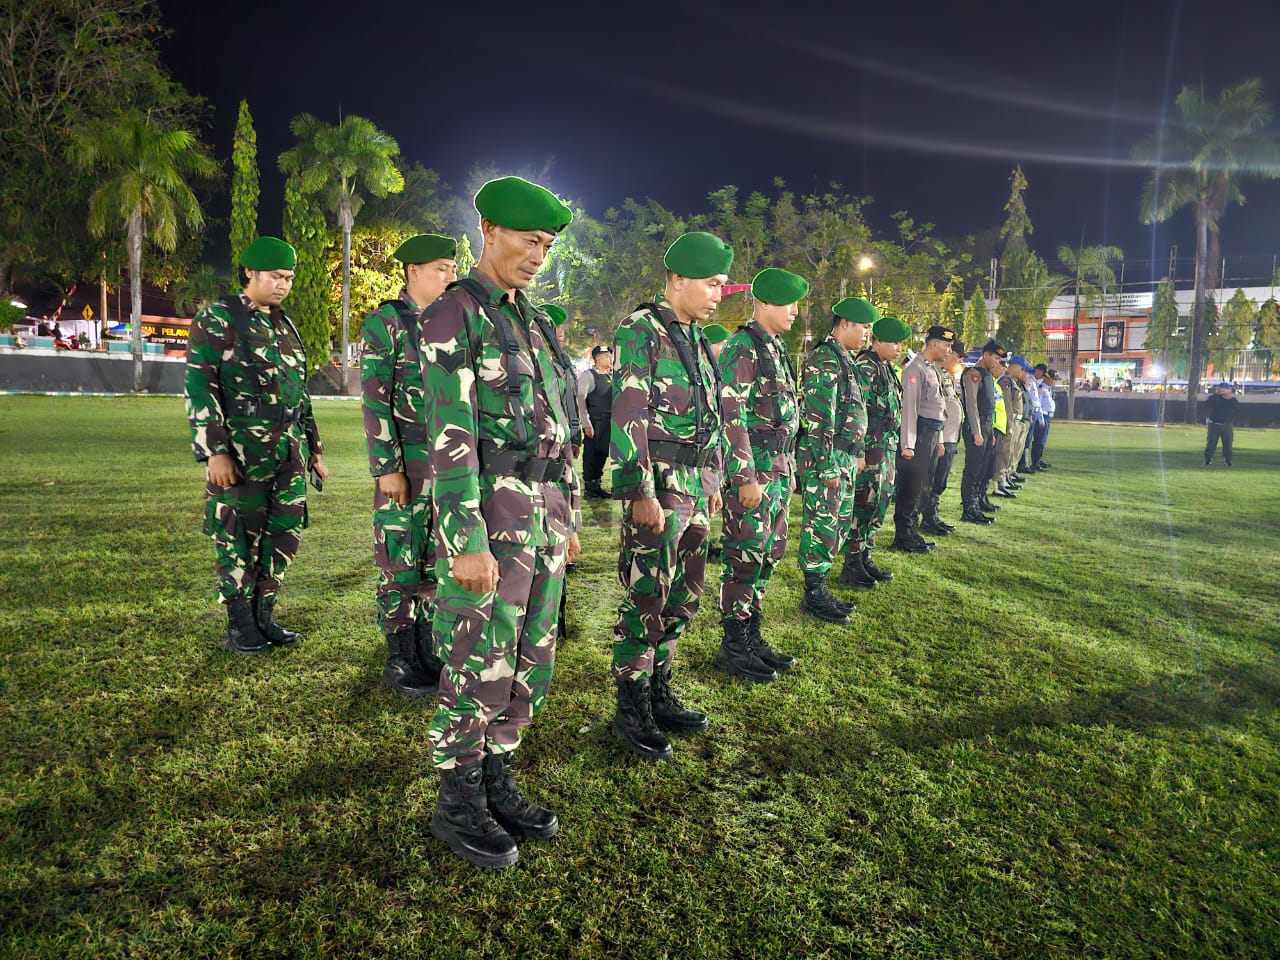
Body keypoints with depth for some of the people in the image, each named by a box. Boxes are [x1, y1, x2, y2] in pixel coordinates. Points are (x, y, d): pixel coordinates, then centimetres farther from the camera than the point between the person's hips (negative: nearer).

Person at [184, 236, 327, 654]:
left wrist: (315, 448, 20)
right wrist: (214, 451, -17)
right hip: (242, 453, -6)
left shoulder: (286, 327, 17)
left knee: (285, 535, 8)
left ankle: (264, 617, 22)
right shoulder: (217, 320, -3)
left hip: (290, 454, 7)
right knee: (239, 538, 2)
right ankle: (240, 627, 13)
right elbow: (199, 388, -9)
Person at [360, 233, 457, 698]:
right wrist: (387, 468, -16)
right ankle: (399, 660, 13)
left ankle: (427, 649, 23)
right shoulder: (384, 323, -6)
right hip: (406, 462, -6)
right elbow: (375, 401, -11)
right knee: (401, 559, 1)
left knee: (437, 557, 11)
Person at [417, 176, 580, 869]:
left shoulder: (534, 321, 16)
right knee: (478, 669, 2)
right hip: (487, 518, -8)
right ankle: (458, 805, 20)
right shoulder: (453, 315, -9)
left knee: (529, 663, 14)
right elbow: (450, 435, -17)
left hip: (544, 518, 8)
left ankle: (496, 783, 30)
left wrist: (568, 519, 17)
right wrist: (468, 543, -22)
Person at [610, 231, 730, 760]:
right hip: (658, 481, -9)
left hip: (694, 482, 9)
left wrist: (711, 479, 19)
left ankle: (659, 695, 28)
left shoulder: (696, 338, 16)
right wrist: (640, 492, -22)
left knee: (683, 595, 14)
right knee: (646, 598, -3)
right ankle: (631, 712, 10)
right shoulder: (641, 330, -10)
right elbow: (628, 414, -17)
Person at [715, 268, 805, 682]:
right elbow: (732, 416, -19)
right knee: (746, 558, -3)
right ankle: (733, 647, 9)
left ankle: (752, 636, 26)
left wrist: (789, 469, 19)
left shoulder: (777, 348, 16)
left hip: (778, 472, 9)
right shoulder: (742, 348, -12)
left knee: (769, 555, 14)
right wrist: (747, 477, -21)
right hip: (752, 472, -9)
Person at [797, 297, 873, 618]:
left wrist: (857, 453, 21)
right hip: (826, 459, -10)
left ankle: (820, 586, 25)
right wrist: (828, 467, -22)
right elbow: (819, 419, -21)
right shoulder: (825, 359, -15)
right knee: (821, 525, -3)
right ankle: (814, 595, 7)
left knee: (840, 523, 15)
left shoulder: (844, 359, 17)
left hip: (844, 457, 10)